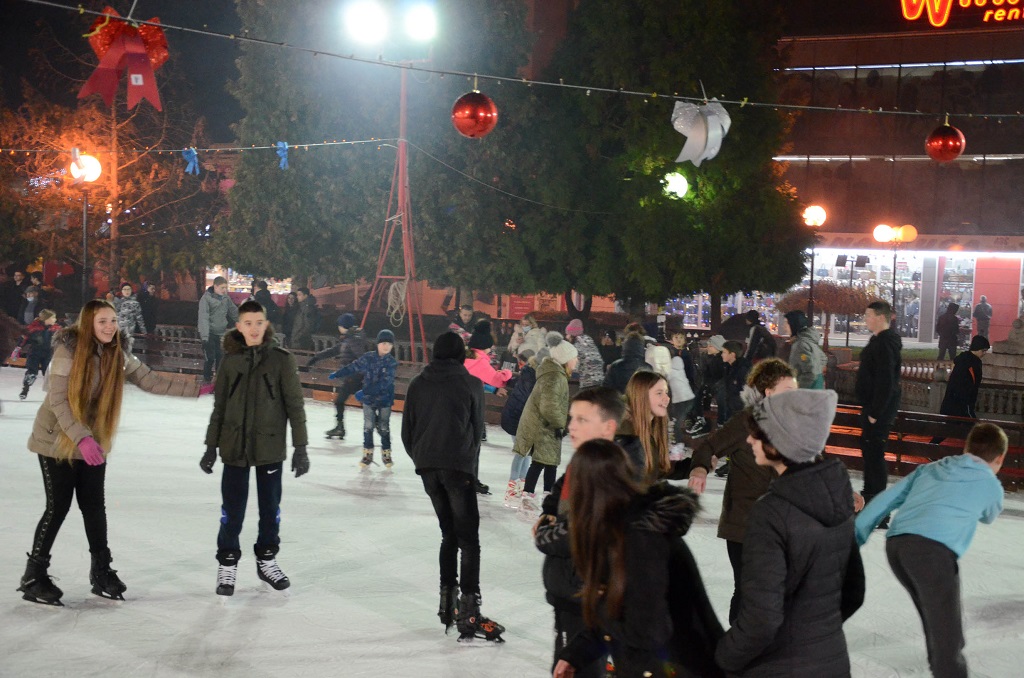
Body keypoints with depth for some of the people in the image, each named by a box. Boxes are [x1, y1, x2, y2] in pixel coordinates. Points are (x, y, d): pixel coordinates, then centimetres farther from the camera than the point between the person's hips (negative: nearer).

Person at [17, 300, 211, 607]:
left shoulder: (118, 356, -4)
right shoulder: (68, 351, -20)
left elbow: (152, 380, -2)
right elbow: (58, 400, -22)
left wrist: (198, 389, -9)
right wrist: (81, 437, -31)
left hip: (93, 443, 5)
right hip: (57, 439, -5)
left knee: (94, 506, 9)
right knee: (58, 507, -3)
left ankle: (102, 571, 23)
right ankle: (34, 576, 11)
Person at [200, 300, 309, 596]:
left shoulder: (281, 360, -5)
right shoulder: (231, 361, 1)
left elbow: (295, 404, -4)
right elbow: (219, 407, 9)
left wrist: (300, 447, -6)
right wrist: (211, 446, 9)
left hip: (270, 447, -1)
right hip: (235, 447, 1)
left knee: (270, 507, 11)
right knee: (232, 508, 3)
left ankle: (267, 559, 28)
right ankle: (227, 565, 16)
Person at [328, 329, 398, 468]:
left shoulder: (392, 363, -12)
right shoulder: (368, 357, -5)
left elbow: (383, 383, -21)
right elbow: (353, 367, 6)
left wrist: (365, 391, -27)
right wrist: (337, 374, 7)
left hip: (385, 400, -1)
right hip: (368, 399, 1)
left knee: (384, 428, 6)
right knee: (368, 426, 2)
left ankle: (386, 453, 19)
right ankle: (368, 453, 12)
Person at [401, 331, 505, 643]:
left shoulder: (417, 384, 8)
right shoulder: (471, 385, -1)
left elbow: (407, 431, 10)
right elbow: (478, 430, 4)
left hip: (427, 468, 4)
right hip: (458, 467, -4)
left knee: (449, 534, 19)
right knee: (468, 540, -3)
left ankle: (448, 602, 19)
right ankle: (468, 613, -11)